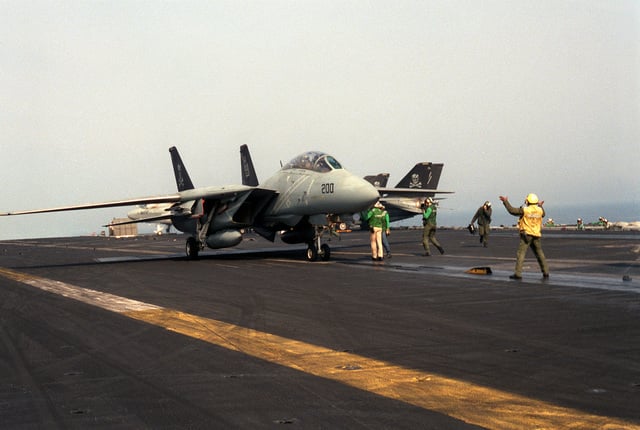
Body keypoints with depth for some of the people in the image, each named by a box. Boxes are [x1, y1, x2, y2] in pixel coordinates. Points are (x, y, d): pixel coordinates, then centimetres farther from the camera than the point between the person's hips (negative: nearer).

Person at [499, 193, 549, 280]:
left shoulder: (525, 210, -11)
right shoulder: (540, 210, 4)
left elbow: (512, 210, -9)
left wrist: (505, 201, 2)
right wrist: (540, 206, 43)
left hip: (526, 235, -5)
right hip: (536, 235, 5)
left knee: (520, 253, -5)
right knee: (540, 254, 15)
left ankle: (518, 273, -12)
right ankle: (546, 273, 16)